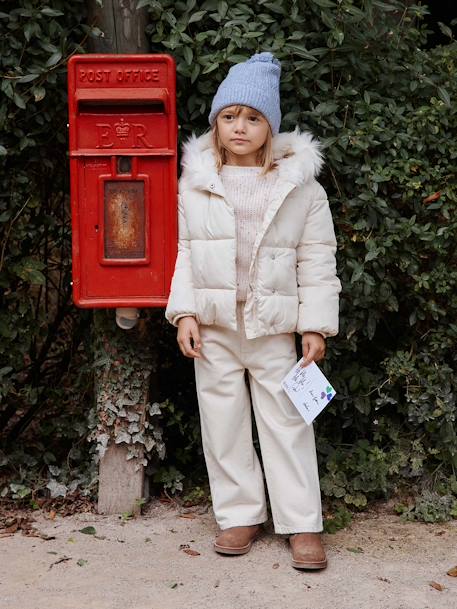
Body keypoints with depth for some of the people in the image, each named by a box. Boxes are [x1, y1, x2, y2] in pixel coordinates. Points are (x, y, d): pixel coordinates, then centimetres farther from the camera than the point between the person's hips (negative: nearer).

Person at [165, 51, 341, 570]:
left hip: (275, 327, -2)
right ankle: (240, 514, 23)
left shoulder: (300, 186, 1)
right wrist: (184, 313, -4)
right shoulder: (194, 183, 4)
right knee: (223, 423, 9)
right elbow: (181, 250, 5)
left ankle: (303, 525, 13)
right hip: (214, 326, 2)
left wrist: (316, 324, -5)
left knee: (286, 422, 3)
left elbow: (317, 261, 0)